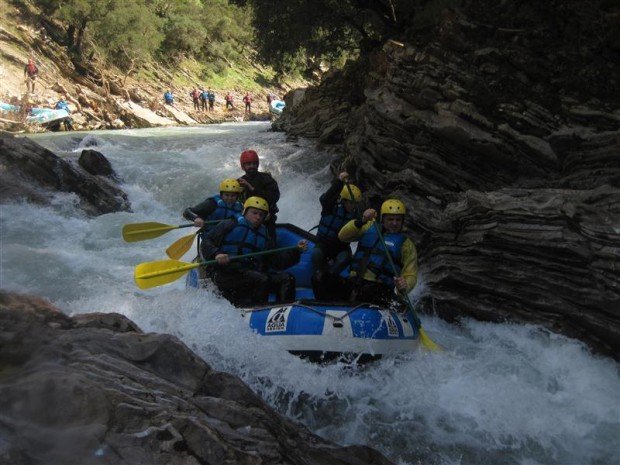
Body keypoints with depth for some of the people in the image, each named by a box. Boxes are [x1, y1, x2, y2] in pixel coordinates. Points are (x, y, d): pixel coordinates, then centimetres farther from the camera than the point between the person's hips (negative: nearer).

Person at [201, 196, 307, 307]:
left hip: (252, 271, 6)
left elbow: (277, 262, 19)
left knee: (287, 279, -14)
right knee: (261, 280, -32)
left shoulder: (264, 237, 27)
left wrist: (296, 251, 5)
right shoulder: (230, 226, 12)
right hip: (225, 272, -6)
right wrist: (216, 254, -17)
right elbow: (206, 242, 4)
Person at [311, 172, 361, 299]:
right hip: (324, 243, -3)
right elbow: (324, 199, -37)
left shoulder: (355, 214, 0)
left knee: (345, 257, -31)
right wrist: (339, 182, -48)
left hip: (341, 246, 3)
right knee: (316, 254, -34)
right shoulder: (332, 207, -12)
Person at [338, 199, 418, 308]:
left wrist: (404, 286, -20)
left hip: (379, 287, -3)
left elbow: (411, 276, 5)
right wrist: (361, 221, -9)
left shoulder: (406, 244, 10)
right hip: (355, 282, 3)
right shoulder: (370, 227, 16)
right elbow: (342, 236, 6)